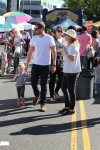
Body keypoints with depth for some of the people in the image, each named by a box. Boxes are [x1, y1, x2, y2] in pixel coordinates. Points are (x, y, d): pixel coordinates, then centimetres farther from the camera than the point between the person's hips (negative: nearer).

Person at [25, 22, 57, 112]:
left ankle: (43, 103, 12)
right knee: (33, 82, 6)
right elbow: (30, 52, 8)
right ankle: (37, 95, 36)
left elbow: (54, 52, -6)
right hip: (35, 64, 4)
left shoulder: (49, 38, -9)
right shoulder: (34, 38, 2)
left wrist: (54, 65, -9)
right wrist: (27, 64, 6)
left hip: (45, 65, -3)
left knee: (43, 85, 2)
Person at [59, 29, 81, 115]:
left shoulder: (72, 46, -17)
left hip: (72, 72, -10)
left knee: (71, 90, -1)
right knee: (64, 88, 16)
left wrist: (65, 51, -20)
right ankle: (67, 106, 26)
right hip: (67, 71, 10)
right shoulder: (70, 45, 14)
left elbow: (71, 58, -26)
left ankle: (71, 109, 10)